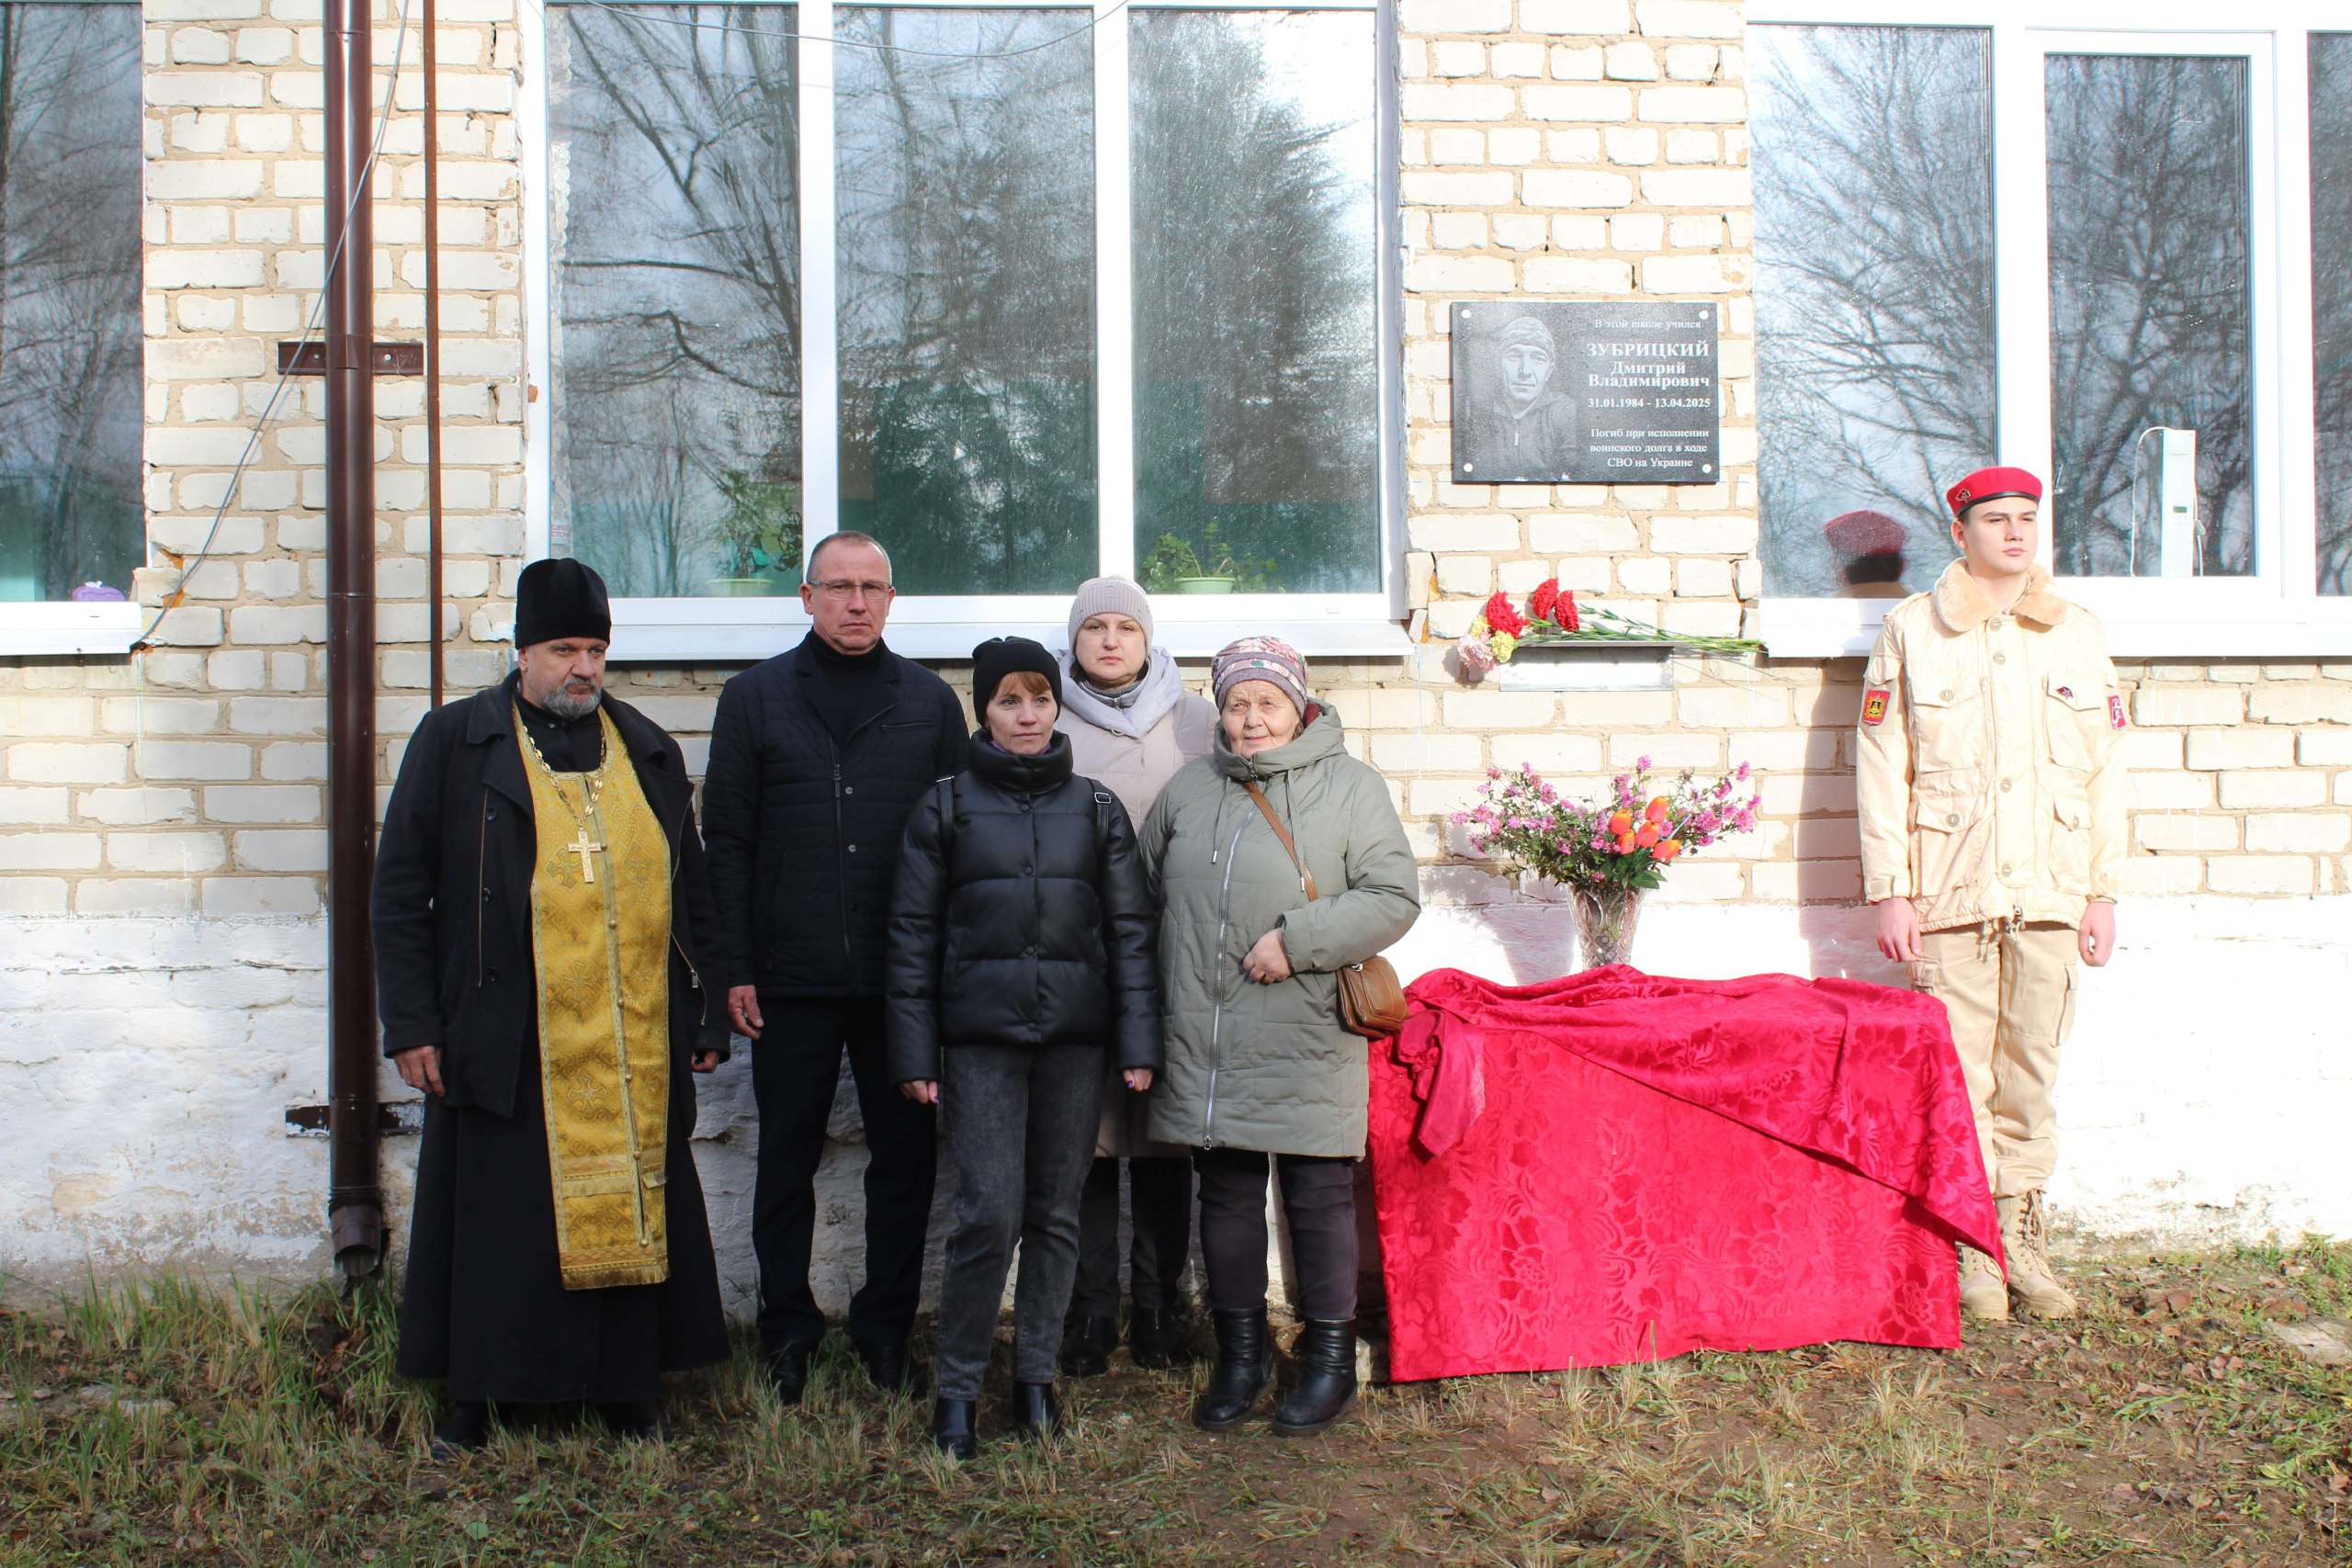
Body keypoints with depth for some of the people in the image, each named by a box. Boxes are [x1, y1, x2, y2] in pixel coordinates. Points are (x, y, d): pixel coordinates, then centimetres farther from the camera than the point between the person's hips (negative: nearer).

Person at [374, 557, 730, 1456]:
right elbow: (401, 890, 2)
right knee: (497, 1223, 4)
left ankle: (629, 1390, 20)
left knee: (630, 1208, 7)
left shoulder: (649, 752, 13)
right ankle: (473, 1399, 18)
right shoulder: (453, 742, 4)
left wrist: (707, 1018, 11)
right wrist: (411, 1024, -4)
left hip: (634, 1045, 3)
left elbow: (691, 895, 15)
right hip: (505, 1044, -2)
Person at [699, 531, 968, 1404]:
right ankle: (788, 1332, 21)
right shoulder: (755, 699, 6)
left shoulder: (930, 702, 8)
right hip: (791, 980, -1)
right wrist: (734, 968, -3)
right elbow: (725, 841, 3)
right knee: (787, 1159, 8)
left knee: (906, 1158, 6)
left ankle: (887, 1330, 20)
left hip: (903, 979, 1)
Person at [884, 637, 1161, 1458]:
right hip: (980, 1038, -2)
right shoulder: (945, 807, 5)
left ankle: (1036, 1375, 21)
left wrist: (1137, 1042, -1)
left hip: (1074, 1037, 2)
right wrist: (914, 1052, -2)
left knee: (1056, 1213, 7)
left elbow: (1130, 928, 7)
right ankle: (958, 1387, 7)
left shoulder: (1096, 807, 9)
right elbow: (913, 934, 4)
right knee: (989, 1215, -8)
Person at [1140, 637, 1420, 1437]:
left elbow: (1393, 899, -7)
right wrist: (1161, 985, 11)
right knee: (1226, 1197, 11)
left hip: (1307, 1045, -3)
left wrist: (1298, 940, -16)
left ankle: (1329, 1358, 18)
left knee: (1319, 1198, 4)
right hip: (1206, 1042, 4)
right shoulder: (1190, 787, 11)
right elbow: (1145, 886, 20)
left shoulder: (1351, 786, -1)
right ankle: (1239, 1355, 25)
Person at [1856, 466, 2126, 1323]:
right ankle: (1972, 1245, 7)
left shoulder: (2079, 634, 12)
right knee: (1958, 1068, -2)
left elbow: (2104, 769, 13)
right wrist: (1889, 889, -4)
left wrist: (2102, 890, 7)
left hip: (2049, 894, 2)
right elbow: (1882, 765, 2)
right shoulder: (1911, 630, 4)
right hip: (1949, 891, -2)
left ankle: (2022, 1236, 16)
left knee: (2031, 1069, 5)